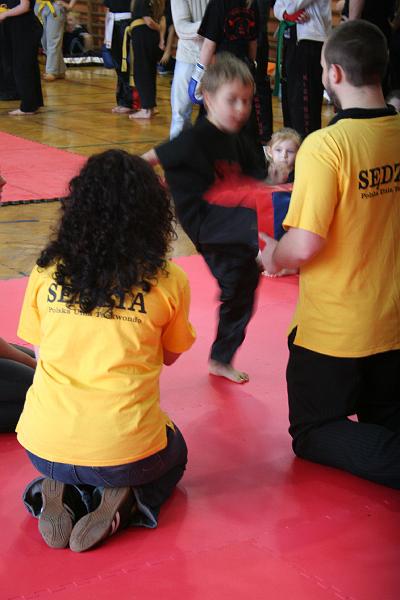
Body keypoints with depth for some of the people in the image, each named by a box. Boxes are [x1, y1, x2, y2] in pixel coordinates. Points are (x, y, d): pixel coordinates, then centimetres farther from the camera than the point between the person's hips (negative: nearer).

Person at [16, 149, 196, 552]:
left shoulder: (46, 272, 0)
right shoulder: (168, 281, -6)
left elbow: (41, 353, 11)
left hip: (44, 447, 3)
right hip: (123, 451, -2)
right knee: (173, 454, 33)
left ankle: (56, 490, 6)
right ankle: (120, 501, 2)